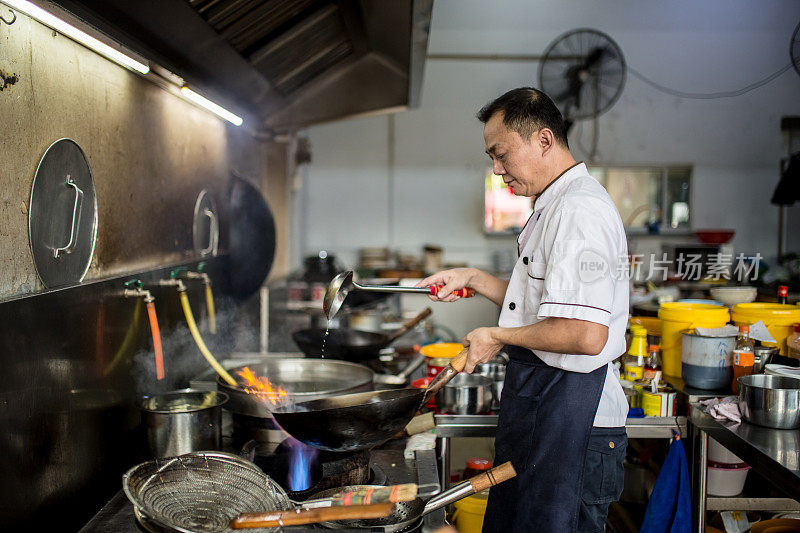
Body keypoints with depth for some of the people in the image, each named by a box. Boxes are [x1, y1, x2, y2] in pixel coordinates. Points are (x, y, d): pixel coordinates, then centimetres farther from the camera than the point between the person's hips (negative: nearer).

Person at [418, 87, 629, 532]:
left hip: (569, 411, -11)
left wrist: (499, 337, -15)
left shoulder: (580, 211, -20)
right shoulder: (557, 205, 16)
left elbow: (586, 335, -29)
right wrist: (474, 279, 16)